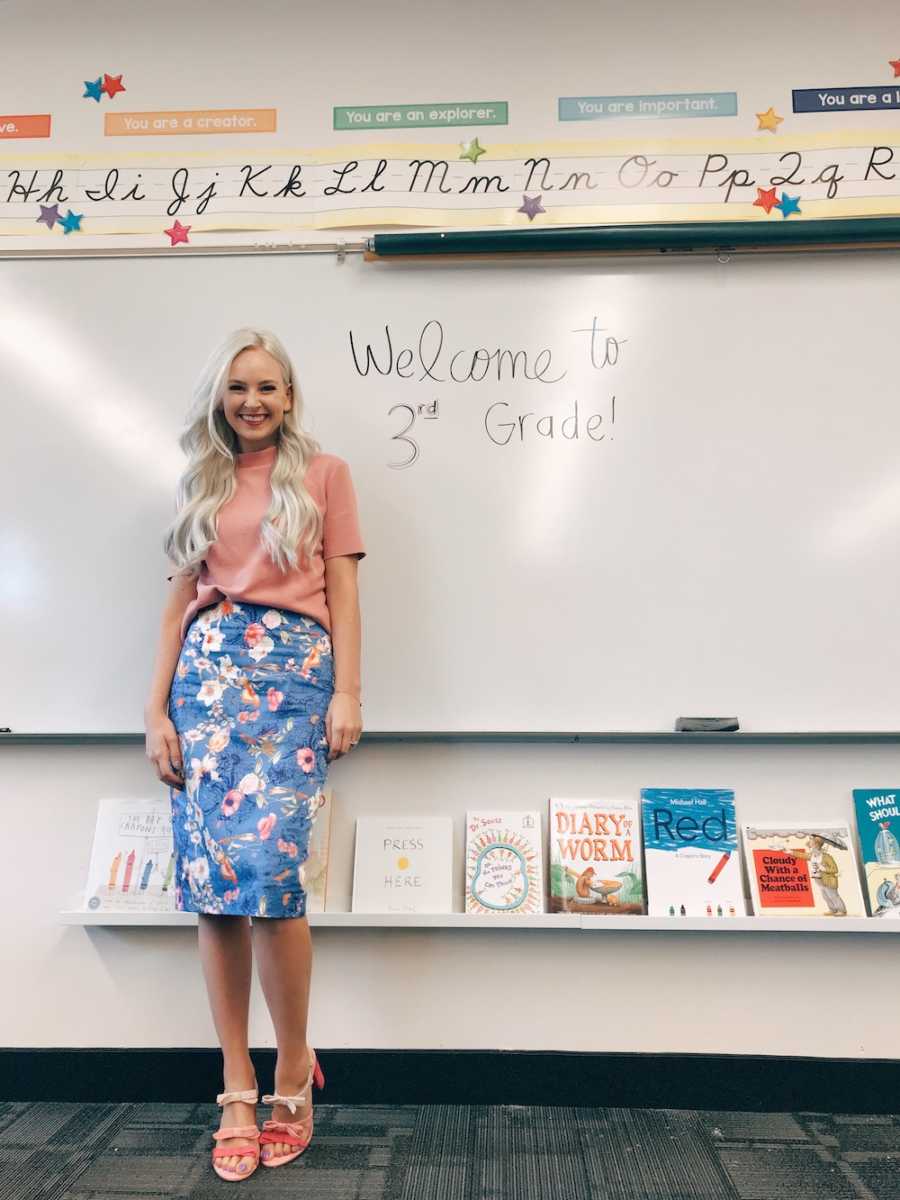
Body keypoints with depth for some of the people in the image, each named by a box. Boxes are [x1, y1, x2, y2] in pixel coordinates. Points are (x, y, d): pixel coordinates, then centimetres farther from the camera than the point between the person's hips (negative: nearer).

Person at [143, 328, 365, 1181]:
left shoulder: (323, 474, 10)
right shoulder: (199, 485, 18)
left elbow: (342, 591, 4)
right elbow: (180, 600, 14)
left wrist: (347, 694, -5)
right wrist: (157, 708, 6)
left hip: (294, 671, -3)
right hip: (208, 673, 4)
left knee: (267, 869, -13)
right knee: (210, 880, 0)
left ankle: (293, 1069, 11)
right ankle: (237, 1089, 14)